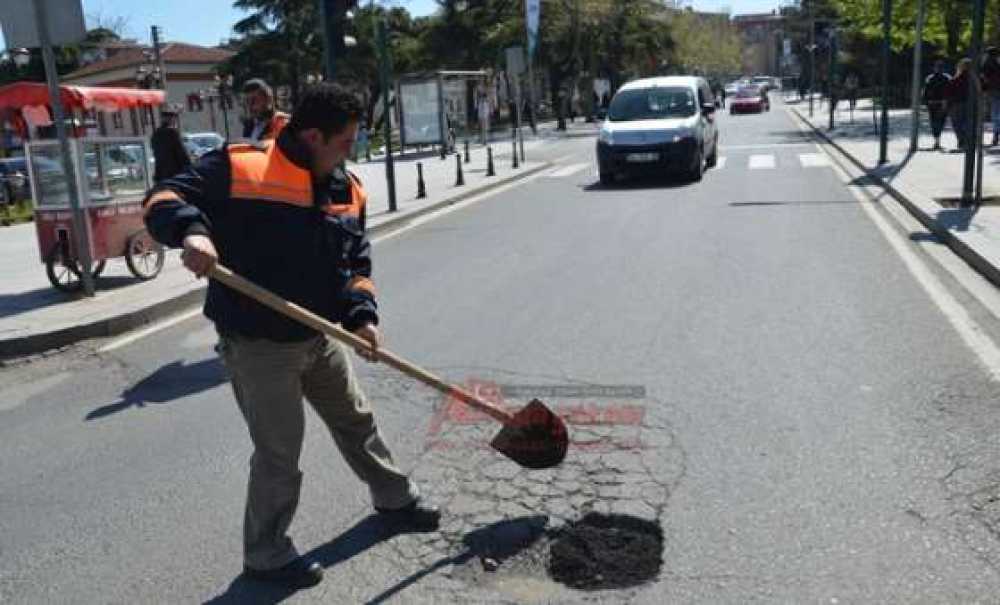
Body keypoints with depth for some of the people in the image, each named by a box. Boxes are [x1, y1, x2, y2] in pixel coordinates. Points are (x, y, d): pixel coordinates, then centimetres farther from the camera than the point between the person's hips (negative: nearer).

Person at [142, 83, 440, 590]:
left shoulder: (346, 190, 4)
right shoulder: (237, 168, -17)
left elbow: (356, 262, 8)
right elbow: (163, 200, -16)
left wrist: (361, 315, -7)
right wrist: (190, 230, -38)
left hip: (318, 337, 7)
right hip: (257, 344, -7)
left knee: (357, 421, 21)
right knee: (279, 453, 3)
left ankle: (396, 500, 44)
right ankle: (267, 556, 24)